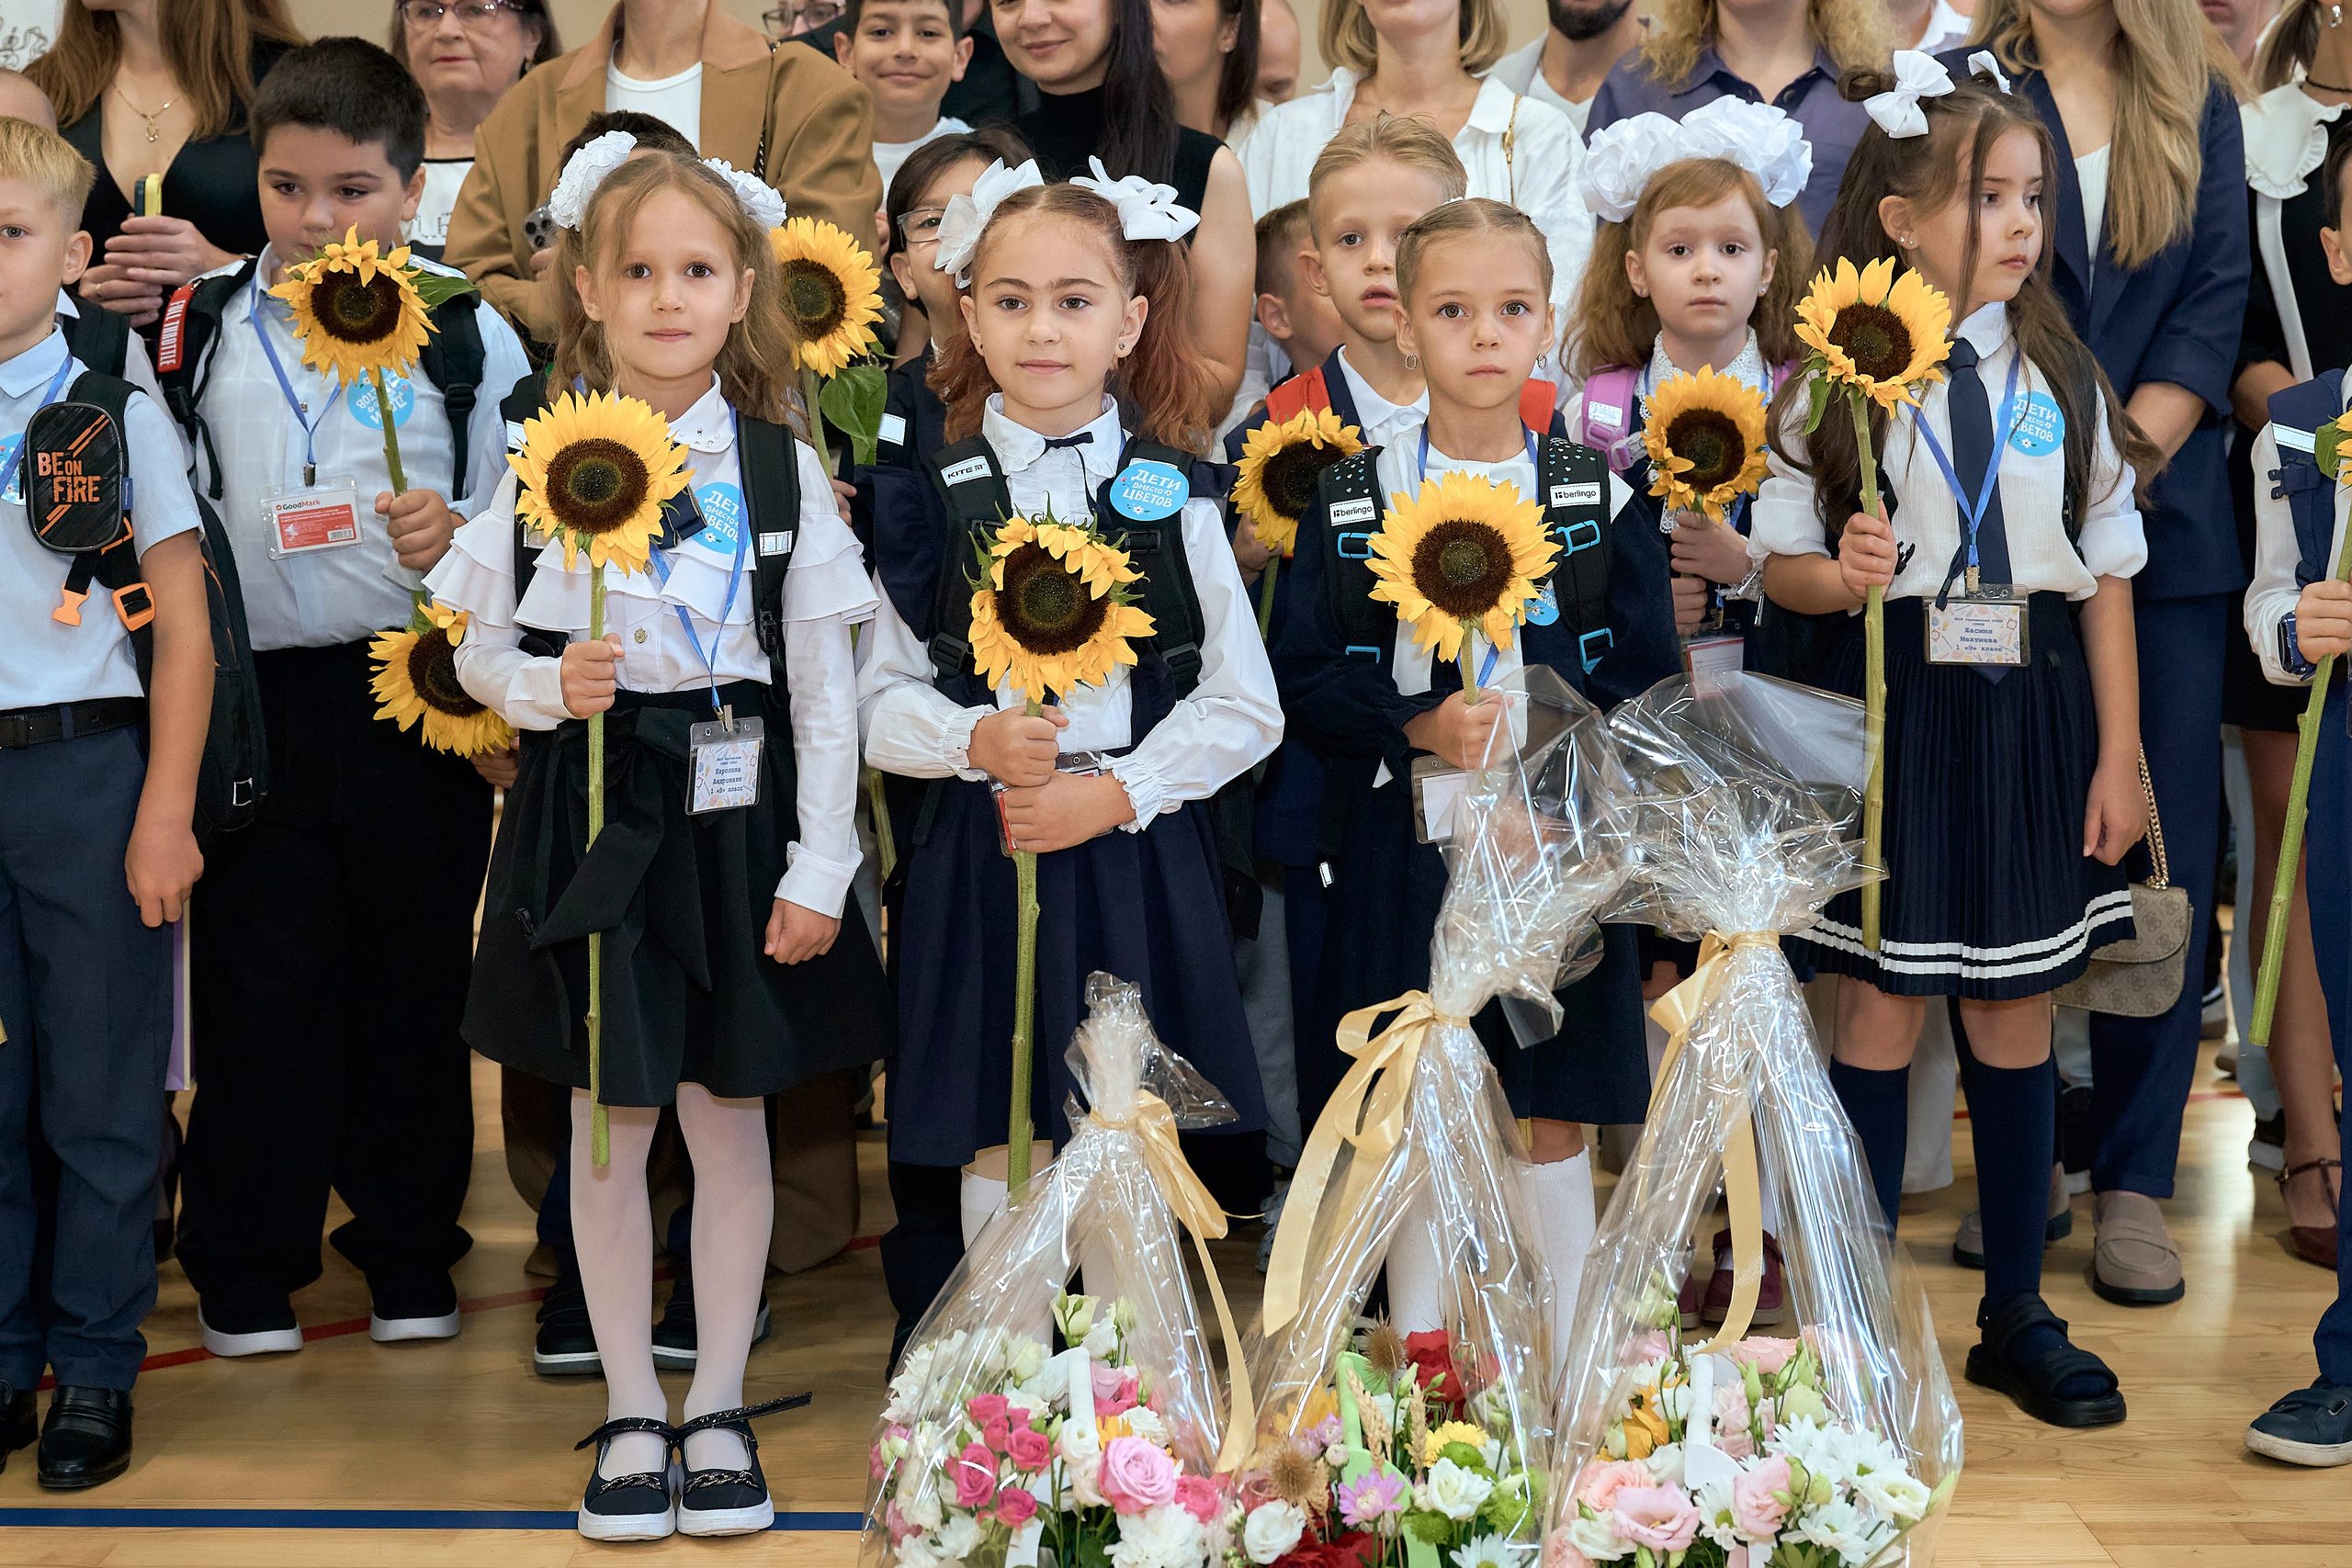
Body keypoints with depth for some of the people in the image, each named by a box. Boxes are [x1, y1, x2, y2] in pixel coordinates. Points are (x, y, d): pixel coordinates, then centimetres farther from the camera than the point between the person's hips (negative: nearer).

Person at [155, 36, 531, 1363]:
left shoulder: (473, 338, 1)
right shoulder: (197, 331, 6)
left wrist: (459, 542, -19)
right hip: (253, 700, 1)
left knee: (413, 976, 8)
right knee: (259, 981, 6)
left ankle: (411, 1254, 23)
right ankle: (247, 1269, 19)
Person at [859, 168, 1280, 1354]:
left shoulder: (1172, 495, 3)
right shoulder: (932, 498, 4)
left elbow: (1244, 706, 2)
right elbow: (883, 702, 4)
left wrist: (1117, 792, -10)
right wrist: (975, 741, -16)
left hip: (1141, 862, 0)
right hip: (980, 858, 0)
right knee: (991, 1156, 3)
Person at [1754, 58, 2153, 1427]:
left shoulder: (2064, 379, 3)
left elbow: (2108, 578, 6)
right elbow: (1781, 564, 0)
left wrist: (2119, 754, 3)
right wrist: (1843, 577, -23)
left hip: (2035, 706, 2)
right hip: (1897, 701, -2)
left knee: (2016, 1007, 9)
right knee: (1886, 1000, 4)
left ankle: (2017, 1313, 22)